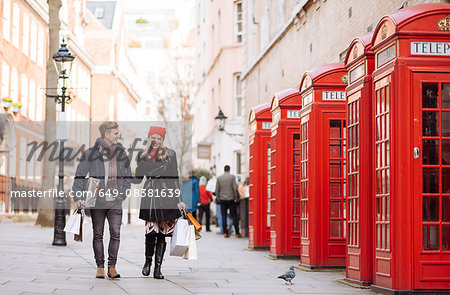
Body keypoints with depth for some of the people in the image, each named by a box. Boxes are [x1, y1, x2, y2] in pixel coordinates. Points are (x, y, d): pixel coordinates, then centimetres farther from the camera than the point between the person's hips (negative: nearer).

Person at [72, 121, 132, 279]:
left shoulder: (121, 153, 6)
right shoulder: (91, 154, -3)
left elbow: (127, 176, 17)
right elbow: (80, 176, 1)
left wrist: (123, 193, 8)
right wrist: (78, 197, -7)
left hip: (115, 201, 2)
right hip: (97, 201, -1)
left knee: (115, 233, -7)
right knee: (98, 235, 5)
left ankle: (112, 266, 3)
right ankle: (100, 267, 14)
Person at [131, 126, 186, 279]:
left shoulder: (170, 154, 8)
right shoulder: (142, 155, 13)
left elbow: (175, 178, 8)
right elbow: (138, 178, 16)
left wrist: (179, 200, 4)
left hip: (166, 195, -1)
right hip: (150, 195, 1)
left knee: (162, 233, -2)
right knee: (150, 232, -7)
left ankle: (158, 268, 2)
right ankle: (148, 262, 17)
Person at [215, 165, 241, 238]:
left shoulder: (219, 178, 4)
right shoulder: (232, 177, -4)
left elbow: (217, 190, 4)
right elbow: (235, 188, -7)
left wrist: (218, 198, 12)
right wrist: (236, 198, 0)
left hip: (222, 200, 2)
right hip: (231, 199, -2)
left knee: (224, 217, 4)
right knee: (234, 216, 2)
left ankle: (225, 233, 0)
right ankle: (237, 233, 1)